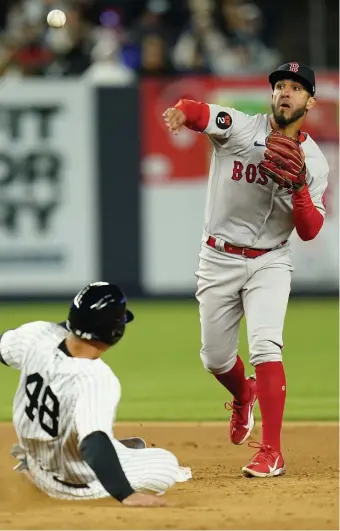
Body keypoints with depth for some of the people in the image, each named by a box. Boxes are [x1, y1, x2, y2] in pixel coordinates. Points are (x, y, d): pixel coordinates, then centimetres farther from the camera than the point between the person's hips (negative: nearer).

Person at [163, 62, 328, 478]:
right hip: (219, 259, 1)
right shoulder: (240, 128, -8)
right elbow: (198, 112, -28)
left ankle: (271, 452, -19)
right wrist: (180, 112, -53)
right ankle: (244, 397, 47)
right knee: (215, 358, 11)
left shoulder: (314, 162, -3)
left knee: (265, 345, -21)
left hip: (269, 263, -1)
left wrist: (298, 185, -25)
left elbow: (309, 231, -8)